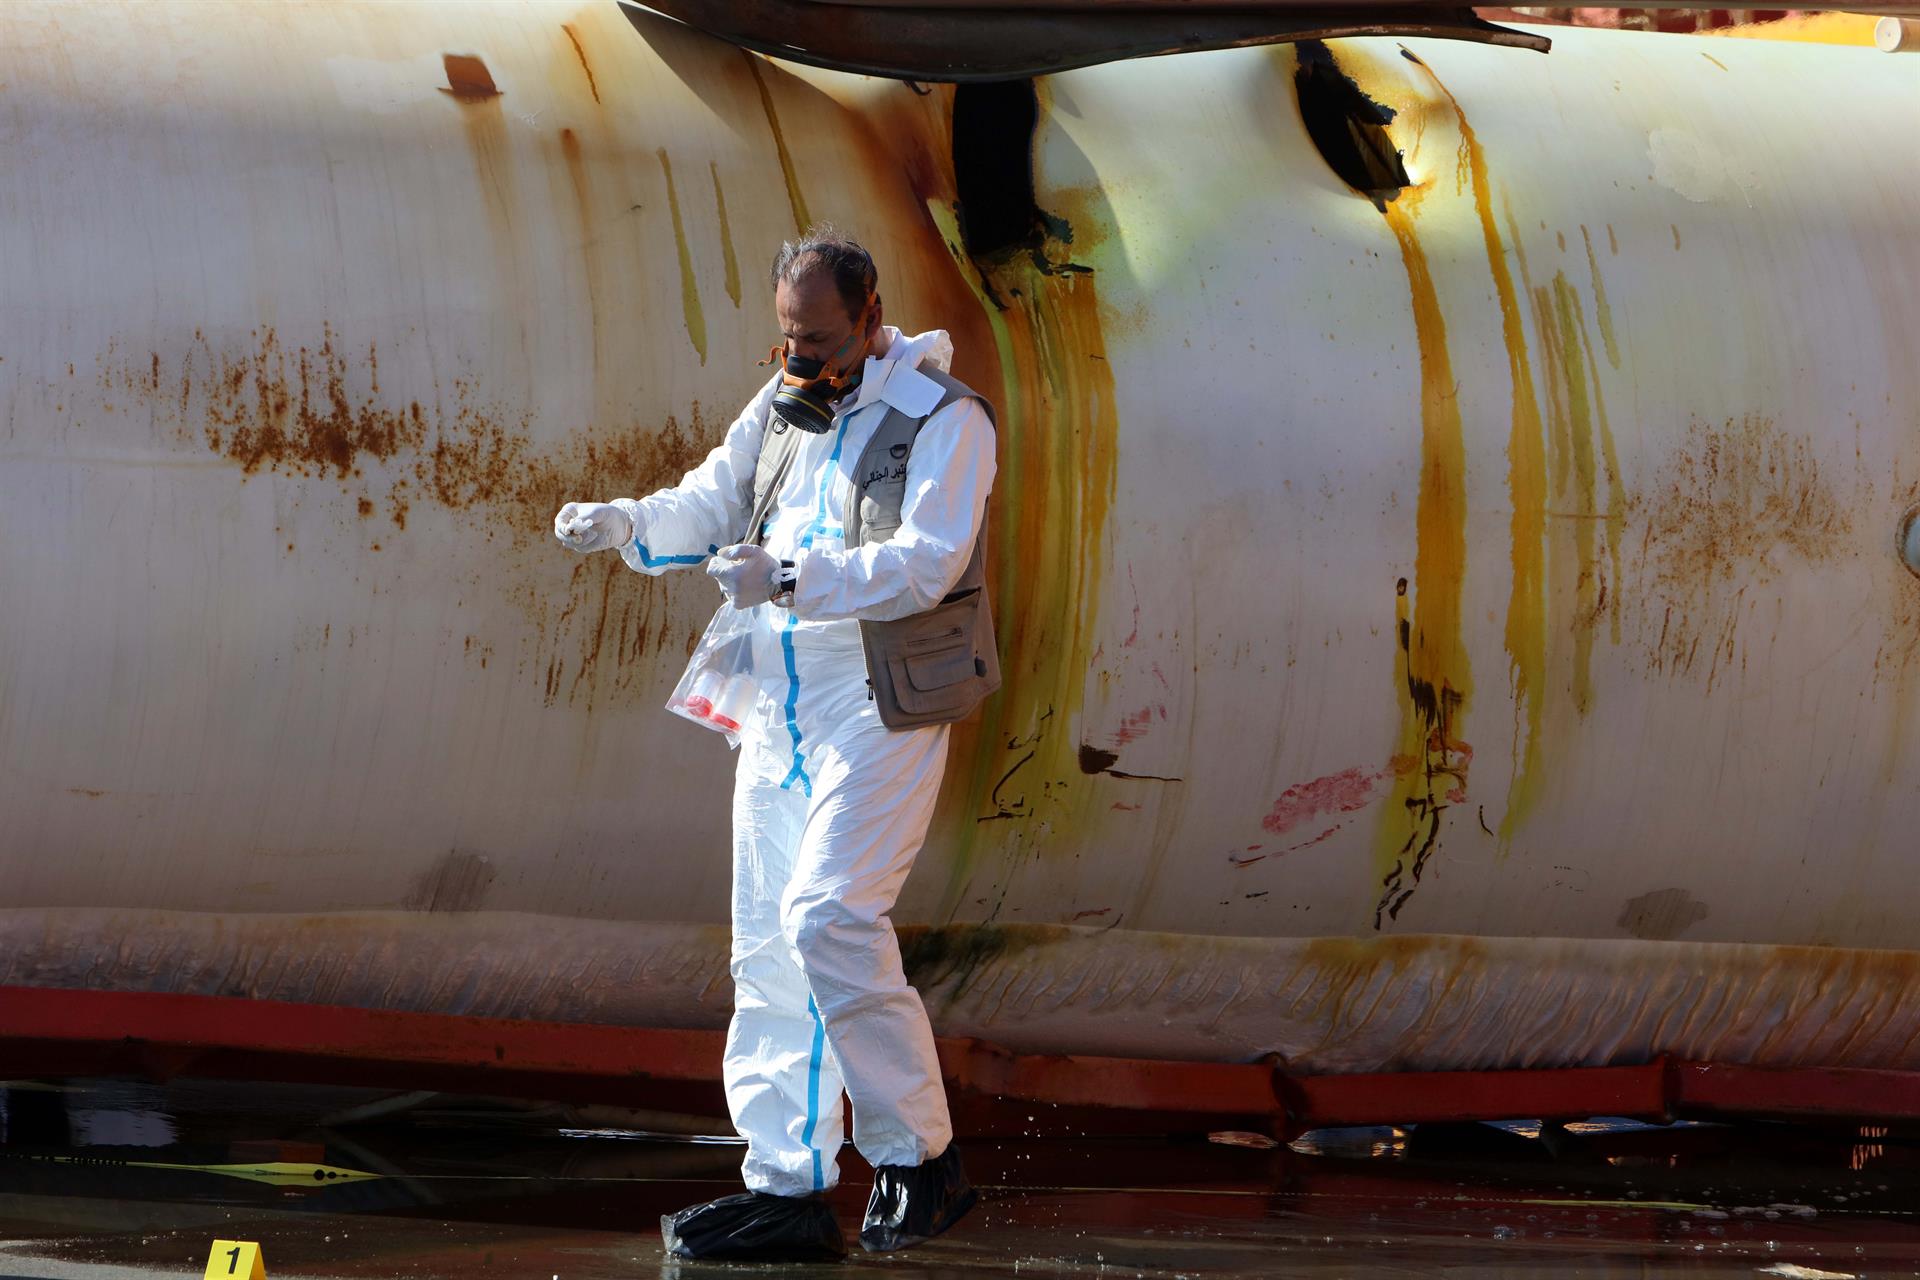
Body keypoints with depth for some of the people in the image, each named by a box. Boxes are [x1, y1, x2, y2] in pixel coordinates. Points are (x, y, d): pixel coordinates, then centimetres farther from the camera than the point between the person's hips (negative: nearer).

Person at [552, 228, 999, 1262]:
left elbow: (925, 562, -20)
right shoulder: (783, 406, 14)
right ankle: (785, 1191, 8)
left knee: (828, 916, -19)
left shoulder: (944, 420, -9)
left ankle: (920, 1159, -8)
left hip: (883, 709, -8)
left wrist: (792, 578, -31)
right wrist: (626, 524, -4)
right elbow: (708, 505, 17)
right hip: (781, 706, 8)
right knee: (768, 943, 5)